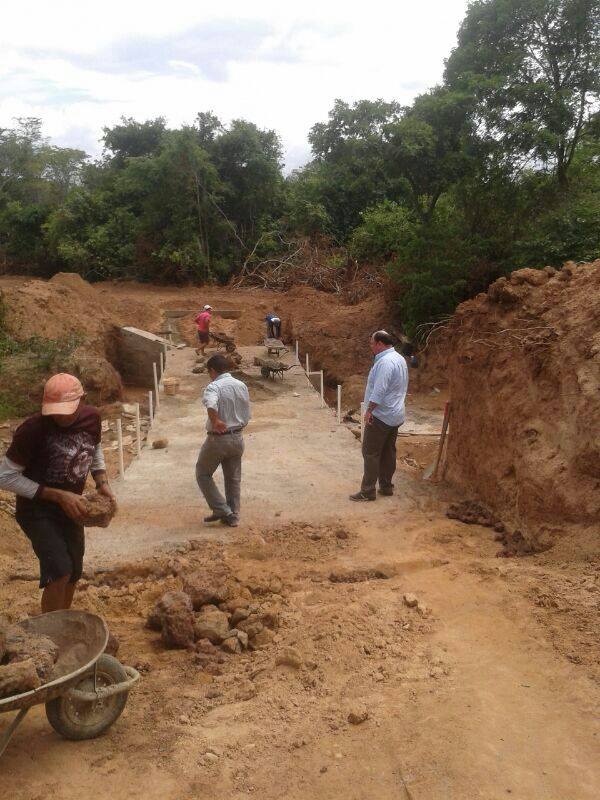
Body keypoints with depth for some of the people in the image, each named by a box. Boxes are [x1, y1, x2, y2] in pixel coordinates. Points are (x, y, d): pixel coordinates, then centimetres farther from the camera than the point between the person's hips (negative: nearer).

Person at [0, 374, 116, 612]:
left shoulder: (92, 417, -10)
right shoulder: (32, 429, -26)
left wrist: (102, 483, -5)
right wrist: (58, 495, -24)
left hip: (70, 508, 6)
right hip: (36, 509, -6)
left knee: (73, 574, 16)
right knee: (60, 572, -20)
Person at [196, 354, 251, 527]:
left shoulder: (214, 387, -15)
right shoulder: (242, 386, 5)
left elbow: (210, 405, -38)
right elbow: (247, 415, 9)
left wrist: (215, 421, -27)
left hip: (218, 439, -6)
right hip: (237, 438, 6)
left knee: (203, 474, 13)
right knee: (234, 478, 16)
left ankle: (221, 509, 8)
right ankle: (233, 516, 22)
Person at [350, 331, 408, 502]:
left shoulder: (385, 362, -20)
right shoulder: (399, 359, 13)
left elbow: (379, 390, -27)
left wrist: (369, 410, -20)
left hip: (381, 416, -10)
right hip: (396, 415, 10)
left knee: (371, 453, -4)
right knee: (388, 452, 15)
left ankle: (368, 491, 0)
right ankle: (386, 486, 23)